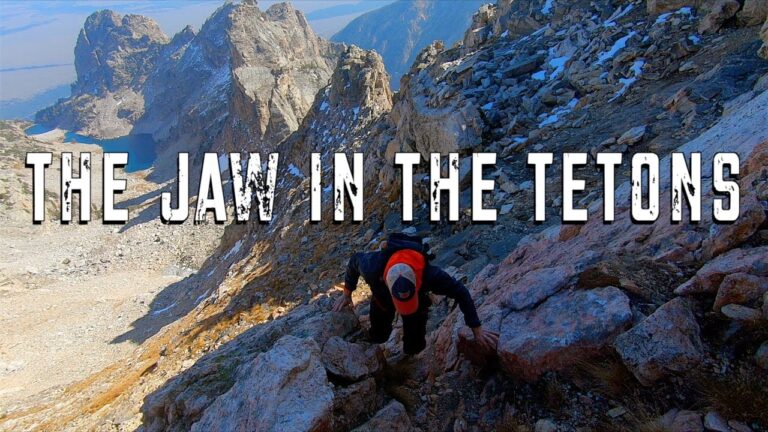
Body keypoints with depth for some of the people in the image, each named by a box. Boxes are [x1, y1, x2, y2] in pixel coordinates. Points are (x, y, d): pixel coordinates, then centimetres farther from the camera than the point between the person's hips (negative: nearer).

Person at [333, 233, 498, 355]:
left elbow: (461, 293, -30)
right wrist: (347, 294, -5)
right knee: (378, 337, 15)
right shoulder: (373, 267, -44)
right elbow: (355, 260, -19)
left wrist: (477, 331, -26)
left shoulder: (430, 274, -46)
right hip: (382, 296, 1)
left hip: (419, 299, 0)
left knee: (413, 348, 2)